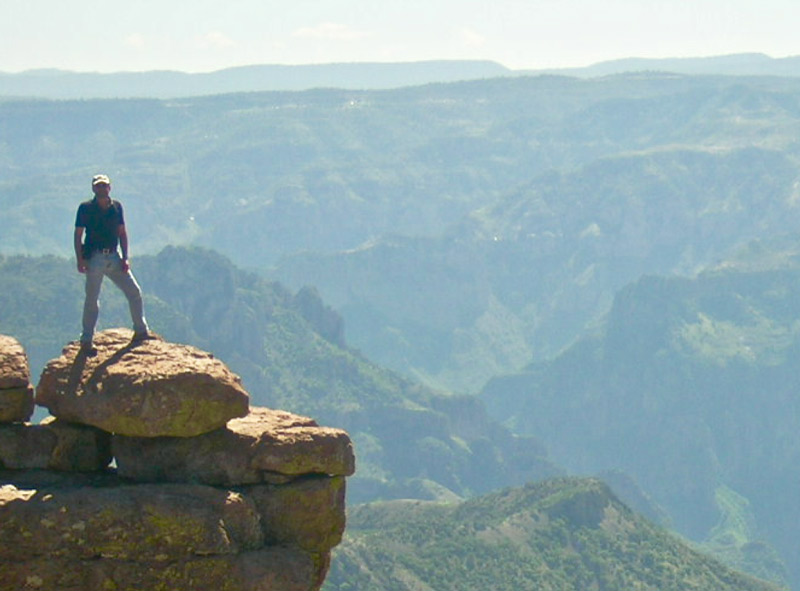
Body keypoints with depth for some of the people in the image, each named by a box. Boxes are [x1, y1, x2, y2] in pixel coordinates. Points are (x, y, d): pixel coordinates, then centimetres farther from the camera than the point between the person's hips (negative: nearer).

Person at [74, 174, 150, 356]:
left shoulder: (116, 207, 8)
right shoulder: (86, 208, -3)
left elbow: (122, 233, 12)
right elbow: (78, 236, -3)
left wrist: (125, 258, 3)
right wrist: (80, 260, -11)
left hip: (114, 257, 4)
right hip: (95, 259, -4)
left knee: (134, 291, 3)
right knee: (92, 299, -2)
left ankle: (141, 331, 17)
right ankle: (87, 341, 5)